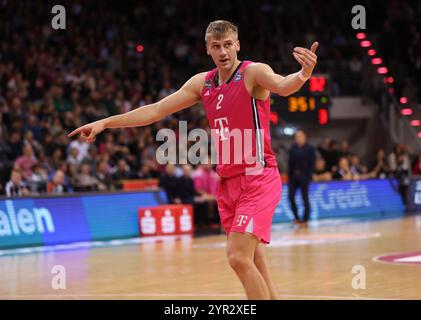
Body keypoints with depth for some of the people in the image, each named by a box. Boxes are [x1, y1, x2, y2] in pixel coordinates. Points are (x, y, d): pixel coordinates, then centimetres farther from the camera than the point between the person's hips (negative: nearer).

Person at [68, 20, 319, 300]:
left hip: (258, 177, -7)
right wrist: (105, 123, 10)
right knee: (254, 264, 10)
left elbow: (282, 86, -32)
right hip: (228, 181, 7)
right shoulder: (202, 83, 9)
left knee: (238, 257, -18)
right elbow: (156, 110, 13)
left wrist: (303, 75, -55)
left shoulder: (253, 72, -10)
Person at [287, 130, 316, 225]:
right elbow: (290, 162, 10)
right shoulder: (293, 148, 8)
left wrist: (309, 176, -14)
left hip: (304, 176, -4)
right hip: (293, 176, 4)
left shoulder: (310, 149, -4)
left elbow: (312, 163, -6)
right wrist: (289, 175, 4)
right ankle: (296, 217, 15)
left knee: (305, 198, 1)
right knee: (291, 196, -1)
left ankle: (305, 219, 8)